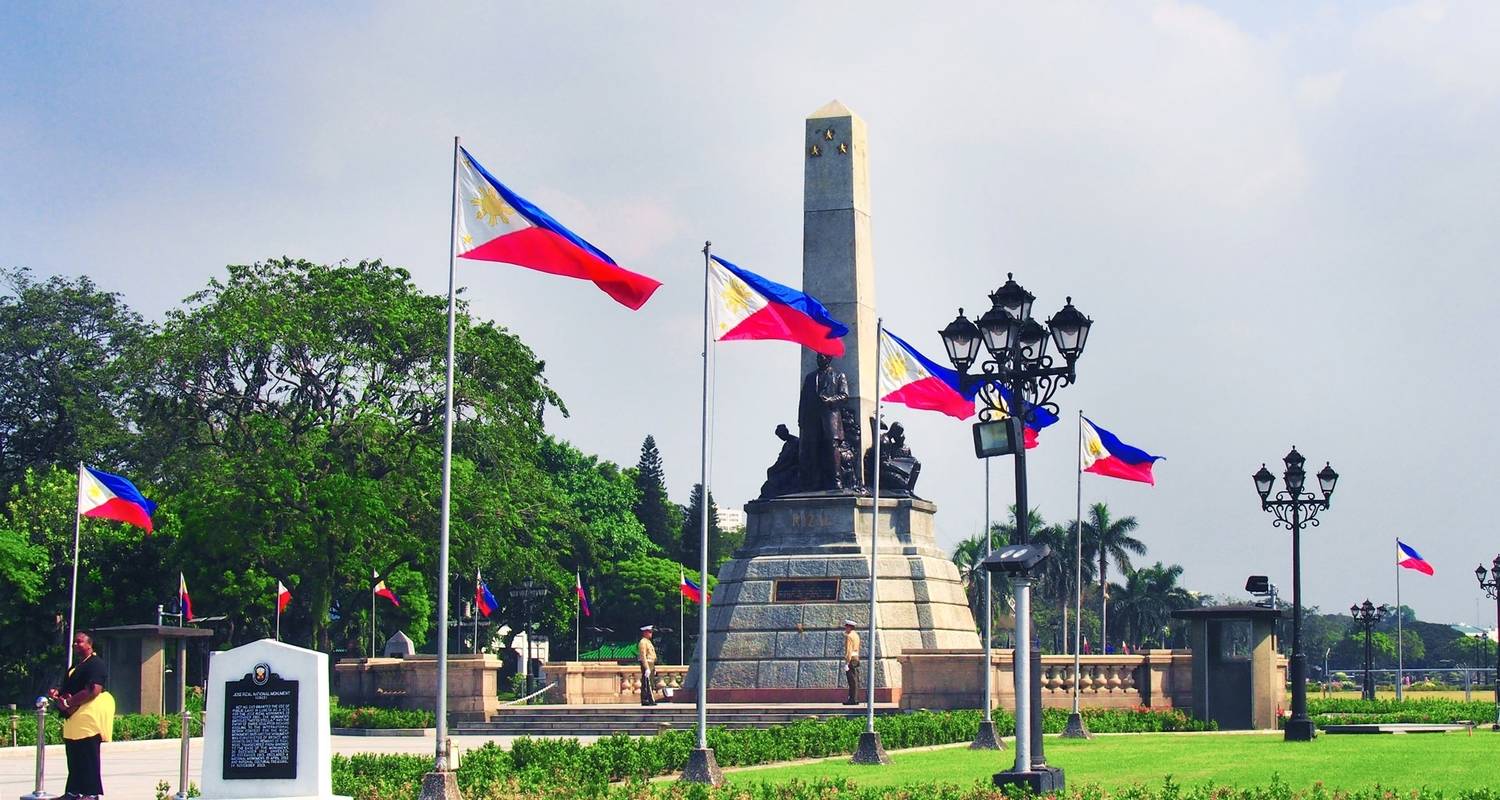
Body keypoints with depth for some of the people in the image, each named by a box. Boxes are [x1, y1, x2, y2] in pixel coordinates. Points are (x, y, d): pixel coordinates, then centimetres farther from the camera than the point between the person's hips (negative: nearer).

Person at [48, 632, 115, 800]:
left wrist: (69, 702, -18)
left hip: (89, 716, -10)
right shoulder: (76, 665, 22)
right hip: (74, 718, 10)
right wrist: (58, 694, 9)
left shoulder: (96, 664, -10)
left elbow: (94, 690, -22)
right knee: (74, 757, 11)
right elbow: (70, 689, 32)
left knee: (88, 757, -8)